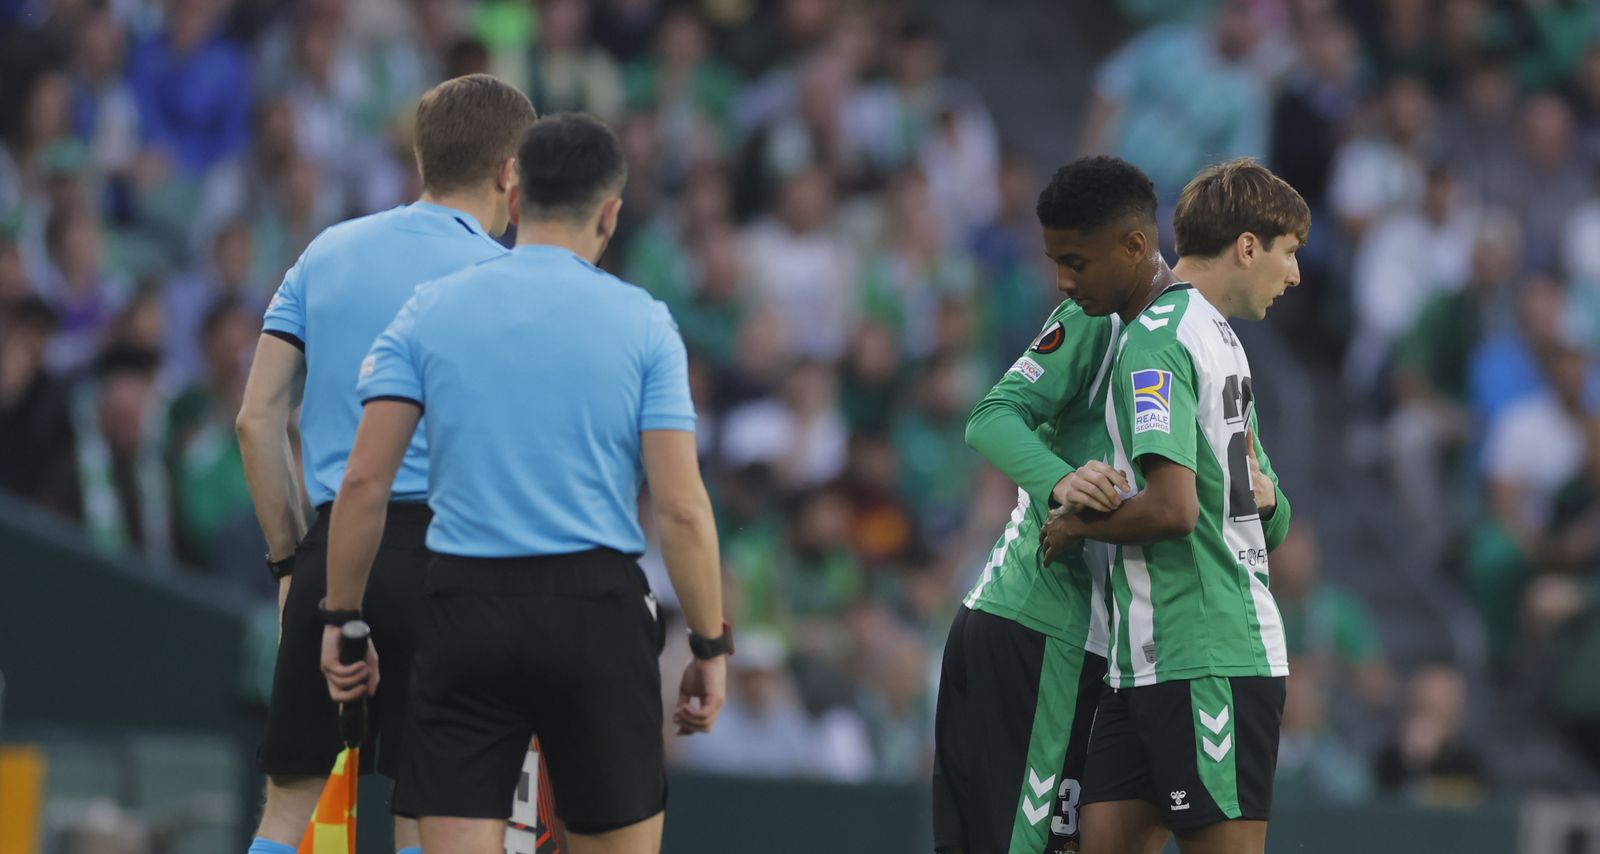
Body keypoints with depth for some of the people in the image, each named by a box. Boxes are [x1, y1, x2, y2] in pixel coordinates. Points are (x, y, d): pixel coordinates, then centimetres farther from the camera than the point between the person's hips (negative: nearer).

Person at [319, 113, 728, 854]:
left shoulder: (430, 311, 4)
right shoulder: (640, 322, 0)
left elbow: (364, 480, -2)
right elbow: (680, 507, -5)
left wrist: (341, 618, 7)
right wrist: (710, 646, 4)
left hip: (465, 607, 1)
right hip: (595, 611, -1)